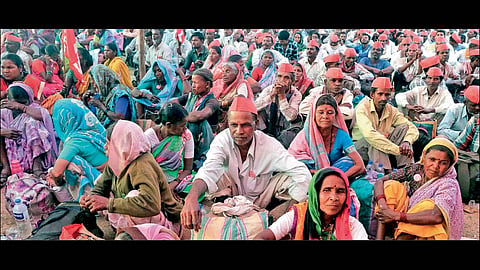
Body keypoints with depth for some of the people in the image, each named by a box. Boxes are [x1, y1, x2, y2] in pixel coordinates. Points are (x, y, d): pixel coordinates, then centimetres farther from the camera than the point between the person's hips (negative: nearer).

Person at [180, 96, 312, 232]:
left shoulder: (269, 145, -21)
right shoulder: (222, 140, -20)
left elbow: (302, 174, -27)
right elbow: (208, 171, -37)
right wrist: (191, 198, -58)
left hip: (261, 201, 1)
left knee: (289, 178, -23)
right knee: (217, 174, -27)